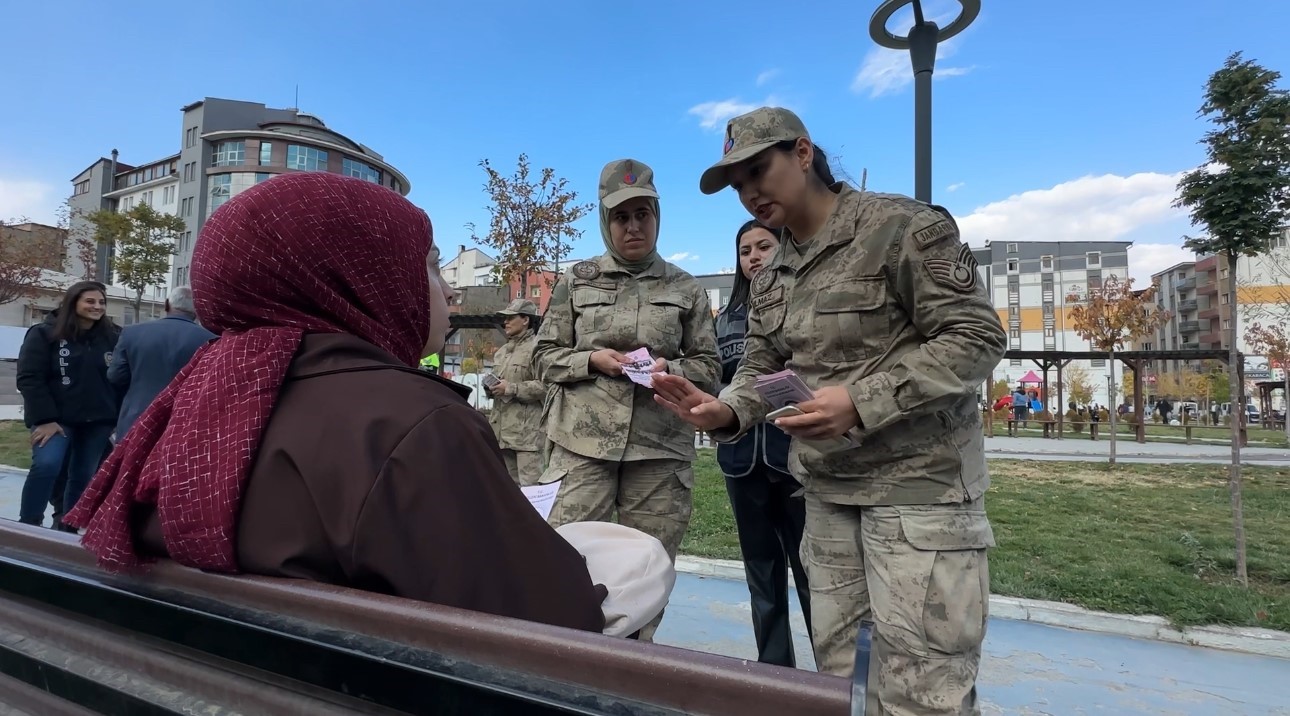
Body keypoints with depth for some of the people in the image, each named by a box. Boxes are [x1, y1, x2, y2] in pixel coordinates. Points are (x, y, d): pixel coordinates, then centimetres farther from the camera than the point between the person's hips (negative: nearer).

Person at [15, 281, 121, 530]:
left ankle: (64, 527, 20)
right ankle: (27, 526, -7)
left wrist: (120, 418, 2)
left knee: (83, 476, 7)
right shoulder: (44, 334, -2)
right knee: (46, 465, -21)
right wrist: (44, 419, -15)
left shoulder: (113, 337, 5)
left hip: (98, 421, 3)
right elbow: (29, 379, -7)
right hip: (56, 418, -3)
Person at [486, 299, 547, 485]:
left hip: (528, 429, -9)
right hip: (503, 428, 9)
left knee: (530, 486, -9)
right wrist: (490, 389, 7)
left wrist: (510, 389, -17)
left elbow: (545, 386, -17)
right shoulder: (501, 352, 21)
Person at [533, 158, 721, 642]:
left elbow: (708, 366, 10)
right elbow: (544, 356, 9)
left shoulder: (686, 289, 10)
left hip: (660, 448, 1)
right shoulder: (576, 281, 9)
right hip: (582, 443, 0)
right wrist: (593, 359, -9)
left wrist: (670, 369, -11)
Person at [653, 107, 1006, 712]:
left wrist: (862, 401, -26)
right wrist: (726, 411, -12)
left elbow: (977, 336, -15)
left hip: (918, 484, -6)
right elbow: (761, 366, 12)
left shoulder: (903, 227, -10)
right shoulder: (771, 278, 12)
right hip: (825, 490, 7)